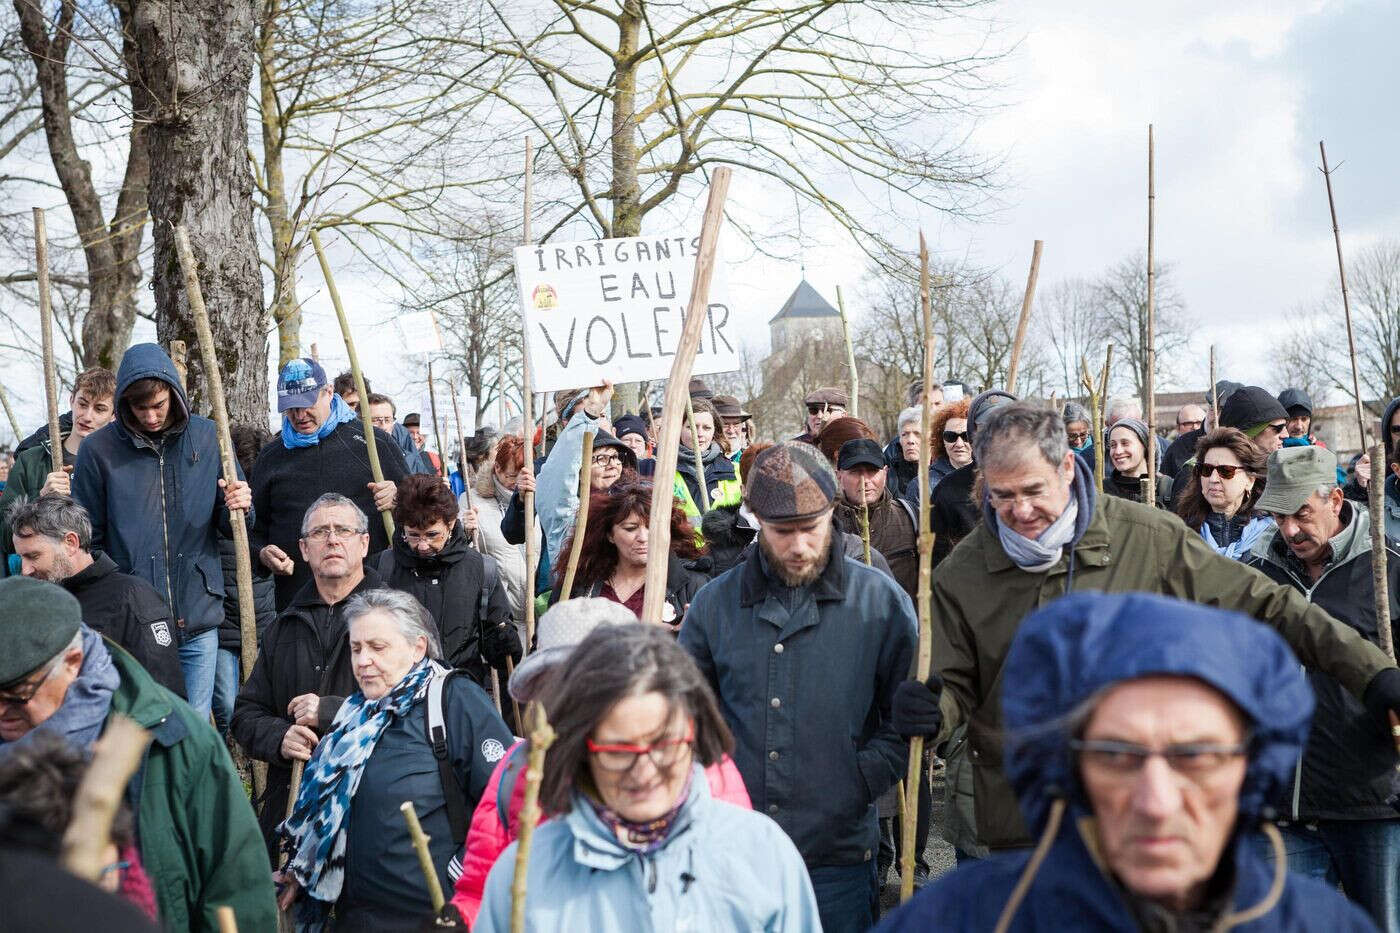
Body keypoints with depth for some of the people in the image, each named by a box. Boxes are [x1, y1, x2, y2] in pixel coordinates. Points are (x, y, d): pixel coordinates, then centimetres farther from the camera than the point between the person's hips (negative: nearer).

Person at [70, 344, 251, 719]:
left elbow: (231, 526, 12)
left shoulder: (208, 438, 4)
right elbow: (88, 540, 5)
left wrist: (237, 507, -10)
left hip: (198, 619, 2)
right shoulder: (99, 449, -2)